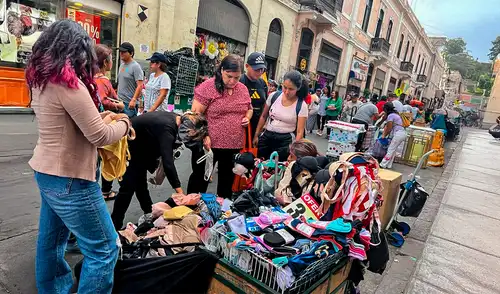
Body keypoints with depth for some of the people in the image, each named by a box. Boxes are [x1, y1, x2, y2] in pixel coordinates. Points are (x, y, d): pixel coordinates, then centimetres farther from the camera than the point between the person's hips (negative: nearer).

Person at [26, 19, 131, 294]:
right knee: (104, 248, 1)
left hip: (46, 171, 10)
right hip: (68, 178, -10)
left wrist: (100, 117, 8)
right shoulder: (67, 81, -21)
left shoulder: (41, 78, 6)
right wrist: (124, 123, -3)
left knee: (51, 238, 24)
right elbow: (100, 136, -21)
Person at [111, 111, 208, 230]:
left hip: (138, 147, 9)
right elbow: (168, 162, -41)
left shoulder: (174, 119, -9)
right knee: (128, 187, -4)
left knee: (141, 184, 17)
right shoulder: (167, 128, -36)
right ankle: (115, 227, 8)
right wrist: (180, 192, -41)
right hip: (127, 146, -9)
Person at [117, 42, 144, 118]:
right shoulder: (122, 65, 15)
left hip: (129, 104, -8)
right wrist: (117, 97, 19)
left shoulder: (135, 66, -10)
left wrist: (134, 100, -25)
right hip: (120, 102, 8)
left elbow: (140, 86, -17)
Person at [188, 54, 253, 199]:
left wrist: (247, 117, 0)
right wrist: (204, 135, -19)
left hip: (234, 145, 5)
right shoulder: (208, 87, -11)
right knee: (200, 178, 11)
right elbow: (195, 114, -11)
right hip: (209, 144, -5)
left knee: (227, 179, 19)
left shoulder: (243, 89, 6)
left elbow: (249, 108, 22)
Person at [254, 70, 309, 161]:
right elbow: (264, 117, 9)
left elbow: (300, 132, -10)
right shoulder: (274, 96, -3)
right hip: (266, 137, 3)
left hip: (286, 140, -3)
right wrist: (256, 135, 11)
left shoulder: (301, 106, -11)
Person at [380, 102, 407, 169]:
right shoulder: (395, 114, 20)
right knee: (393, 150, 11)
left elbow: (389, 128, -9)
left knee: (390, 150, -7)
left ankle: (383, 165, -6)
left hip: (398, 133, -9)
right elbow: (387, 126, 15)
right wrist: (383, 134, 11)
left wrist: (384, 135, 6)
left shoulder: (390, 116, -10)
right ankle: (389, 165, 13)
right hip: (402, 133, 9)